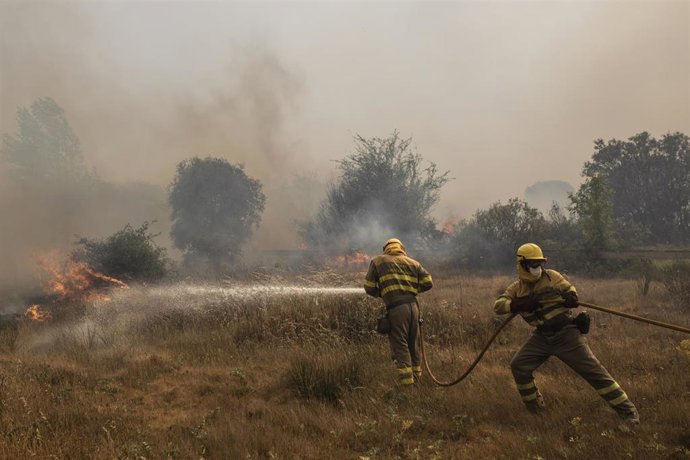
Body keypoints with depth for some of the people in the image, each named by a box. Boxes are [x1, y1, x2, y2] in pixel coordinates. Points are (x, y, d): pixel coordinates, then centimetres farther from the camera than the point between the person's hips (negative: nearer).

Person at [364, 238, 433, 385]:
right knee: (414, 345, 15)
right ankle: (416, 377, 22)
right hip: (413, 306, 3)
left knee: (400, 346, 0)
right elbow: (428, 283, 8)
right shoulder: (413, 263, 16)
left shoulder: (377, 261, 9)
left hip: (395, 308, -3)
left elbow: (369, 288, 6)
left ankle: (407, 382, -7)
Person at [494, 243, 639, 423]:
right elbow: (498, 305, -9)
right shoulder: (517, 288, 2)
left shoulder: (551, 276, -4)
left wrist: (570, 298, -21)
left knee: (594, 371, -6)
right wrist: (521, 304, -25)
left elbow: (571, 292, 4)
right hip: (541, 337, 4)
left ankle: (627, 410, -3)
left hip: (566, 334, -4)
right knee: (518, 366, -5)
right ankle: (534, 407, 16)